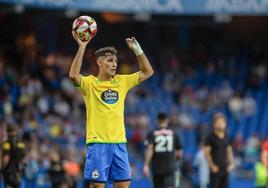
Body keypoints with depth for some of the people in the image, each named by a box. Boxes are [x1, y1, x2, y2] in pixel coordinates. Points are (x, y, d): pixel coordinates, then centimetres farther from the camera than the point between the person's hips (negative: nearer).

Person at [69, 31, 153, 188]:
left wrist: (137, 49, 6)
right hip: (98, 143, -5)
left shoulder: (122, 81, 12)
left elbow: (147, 72, 16)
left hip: (119, 142, 5)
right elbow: (73, 75, -22)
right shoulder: (90, 83, -2)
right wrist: (82, 47, -22)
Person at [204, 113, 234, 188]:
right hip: (216, 169, -5)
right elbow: (206, 152, -9)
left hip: (225, 168, 5)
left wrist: (231, 164, 6)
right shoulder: (211, 137, -7)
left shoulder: (226, 137, 10)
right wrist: (212, 166, -12)